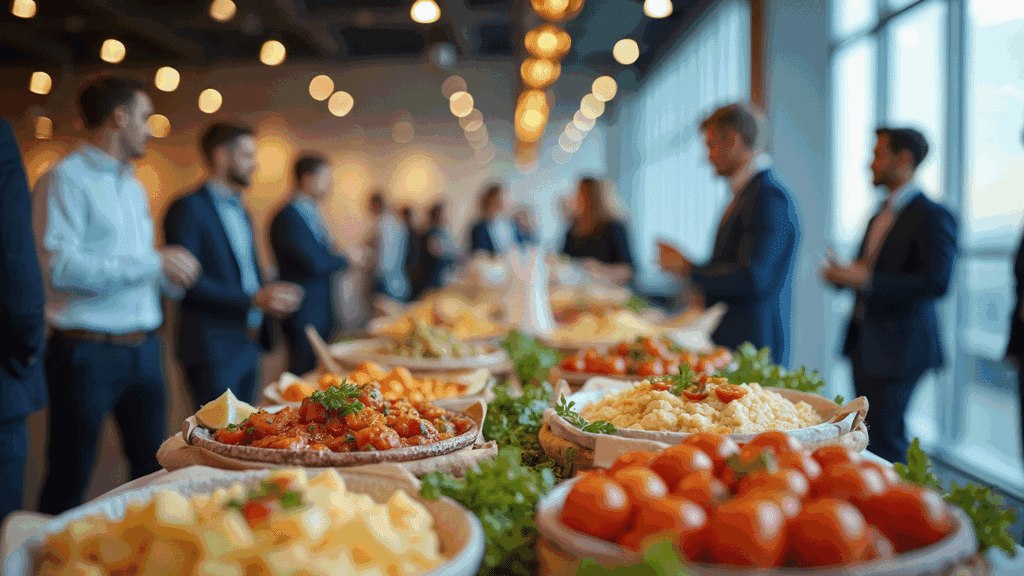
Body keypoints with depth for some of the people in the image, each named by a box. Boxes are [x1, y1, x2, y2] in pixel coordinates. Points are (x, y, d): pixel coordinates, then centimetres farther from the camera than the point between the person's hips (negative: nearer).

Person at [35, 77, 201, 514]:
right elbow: (59, 267, -21)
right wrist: (153, 262, -17)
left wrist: (169, 276, 4)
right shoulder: (66, 178, -8)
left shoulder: (133, 186, 19)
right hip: (87, 351, -8)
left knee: (153, 469, 12)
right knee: (69, 482, 2)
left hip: (143, 347, 8)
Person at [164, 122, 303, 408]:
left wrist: (270, 295, 7)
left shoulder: (240, 211, 19)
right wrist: (254, 299, -23)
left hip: (249, 345, 9)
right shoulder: (188, 208, -9)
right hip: (213, 350, -8)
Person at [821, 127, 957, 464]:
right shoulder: (879, 217, 16)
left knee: (884, 440, -7)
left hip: (900, 346, -8)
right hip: (865, 344, 9)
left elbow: (938, 283, -22)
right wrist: (843, 275, 2)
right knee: (866, 434, 12)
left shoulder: (933, 217, -12)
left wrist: (867, 281, -25)